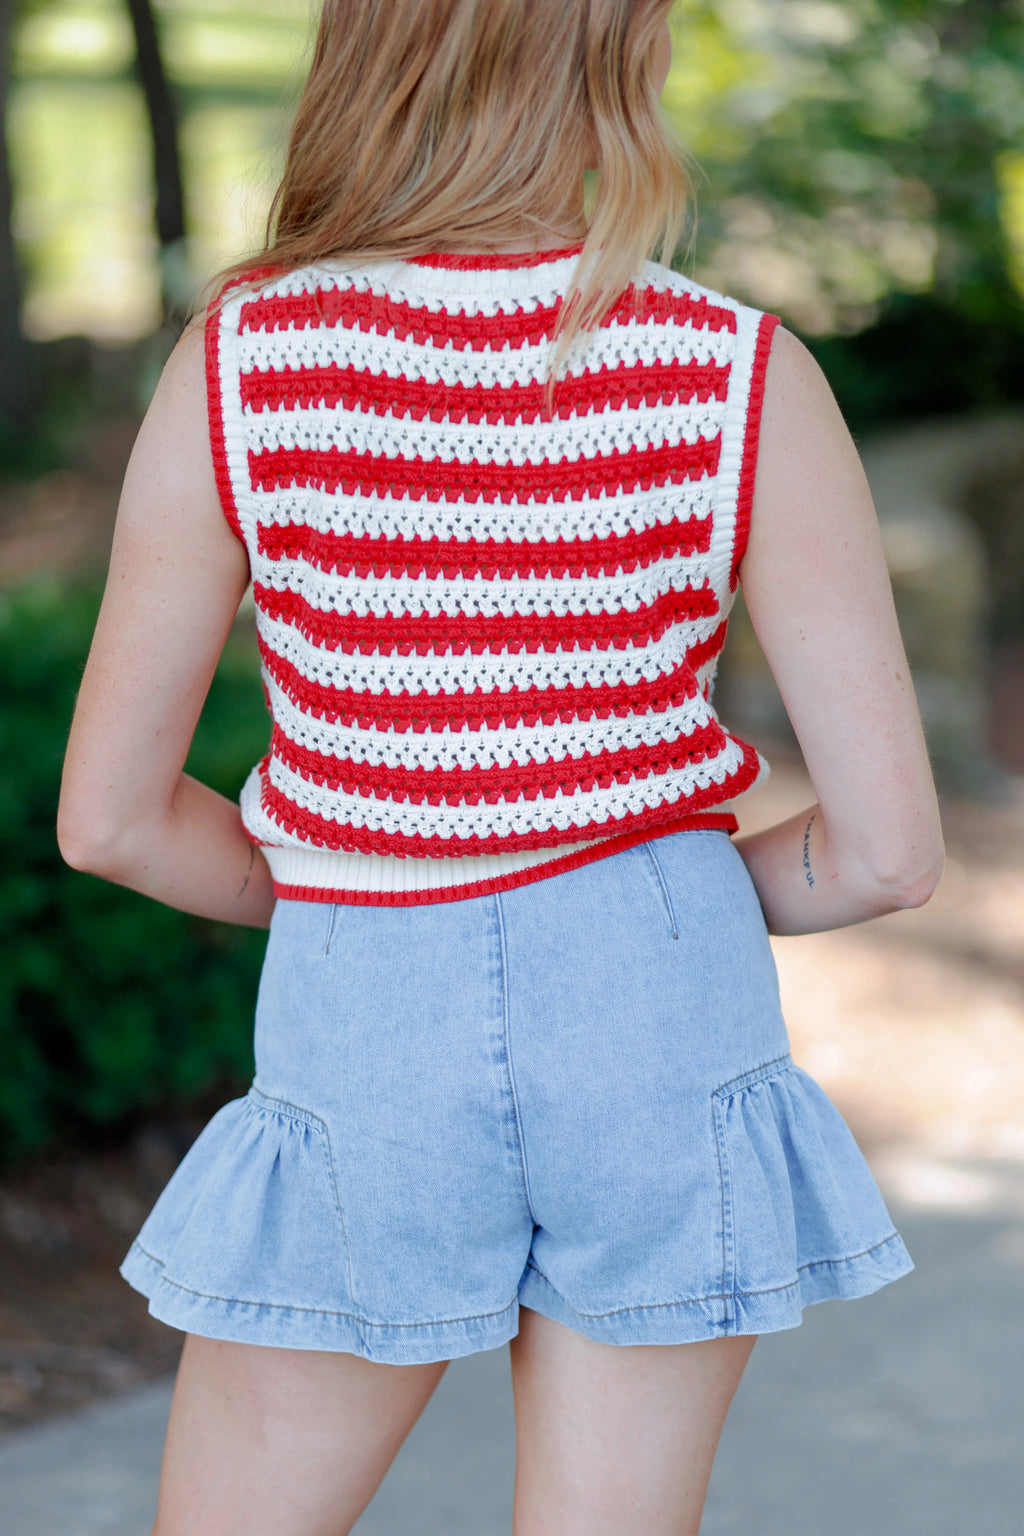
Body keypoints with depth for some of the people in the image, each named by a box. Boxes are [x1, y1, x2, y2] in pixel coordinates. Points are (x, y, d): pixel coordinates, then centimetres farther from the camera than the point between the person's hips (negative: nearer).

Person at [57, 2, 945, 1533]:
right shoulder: (748, 382, -11)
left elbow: (109, 817, -5)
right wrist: (677, 893, 10)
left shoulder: (236, 369, -11)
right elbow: (887, 850, -10)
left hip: (366, 1040, -1)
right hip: (663, 1016, 1)